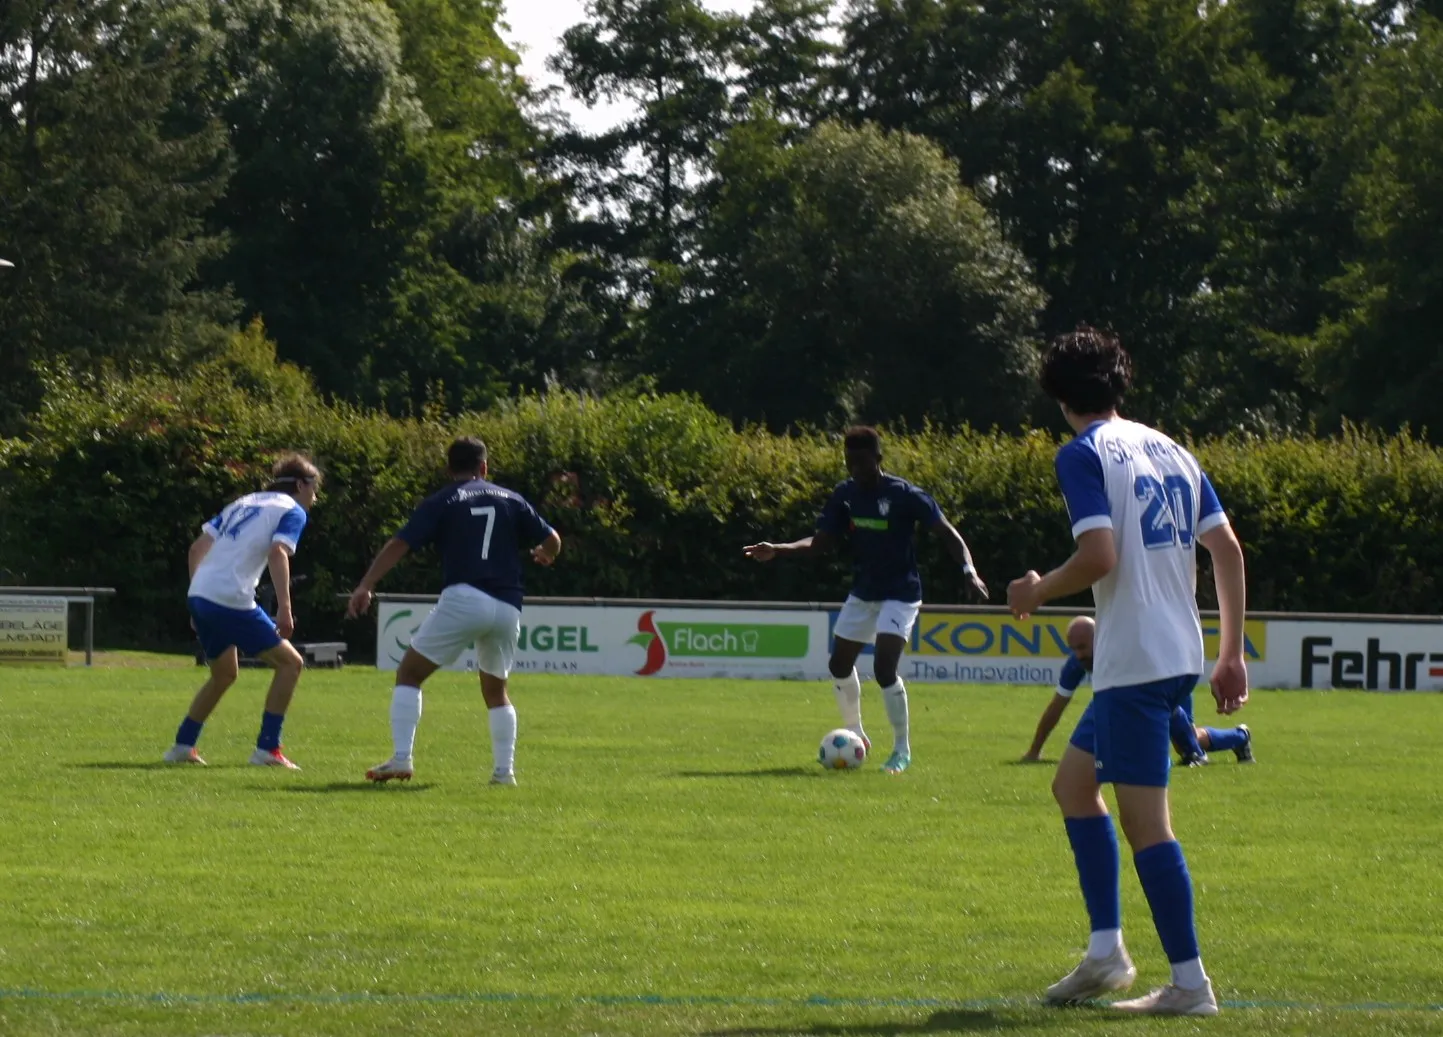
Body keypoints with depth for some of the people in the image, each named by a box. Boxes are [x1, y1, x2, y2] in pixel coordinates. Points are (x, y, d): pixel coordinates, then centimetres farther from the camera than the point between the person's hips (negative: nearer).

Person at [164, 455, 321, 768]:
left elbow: (198, 547, 21)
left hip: (200, 596, 8)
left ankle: (182, 746, 25)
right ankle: (267, 749, -2)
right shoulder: (292, 511, 3)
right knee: (290, 663, 3)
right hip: (232, 602, -8)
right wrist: (284, 608, -22)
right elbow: (277, 553, -16)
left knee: (224, 674, 27)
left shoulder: (242, 504, 25)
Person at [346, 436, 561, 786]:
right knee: (495, 690, 24)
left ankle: (401, 760, -7)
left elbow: (400, 545, -4)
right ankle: (504, 770, 13)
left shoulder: (442, 502, 6)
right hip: (507, 607, 4)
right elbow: (552, 541, 16)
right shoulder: (511, 500, 15)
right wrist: (544, 555, 40)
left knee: (409, 674, 7)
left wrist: (365, 586, -10)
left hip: (462, 598, -4)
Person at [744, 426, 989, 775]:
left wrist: (969, 571, -29)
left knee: (884, 667, -20)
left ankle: (902, 749, -4)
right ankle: (855, 735, 32)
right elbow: (821, 542, 3)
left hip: (900, 595, -7)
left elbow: (948, 534, -15)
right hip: (862, 593, 7)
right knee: (840, 665, 10)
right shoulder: (845, 494, -2)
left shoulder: (904, 495, -18)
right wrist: (776, 550, -10)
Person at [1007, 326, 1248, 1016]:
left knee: (1144, 819, -5)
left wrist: (1037, 592, 0)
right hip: (1177, 653, 9)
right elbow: (1227, 549, 12)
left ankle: (1190, 985, -4)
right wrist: (1232, 655, 15)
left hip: (1133, 660, -9)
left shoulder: (1083, 455, -7)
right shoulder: (1170, 450, 15)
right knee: (1074, 782, 20)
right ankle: (1106, 951, 15)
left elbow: (1099, 557, -19)